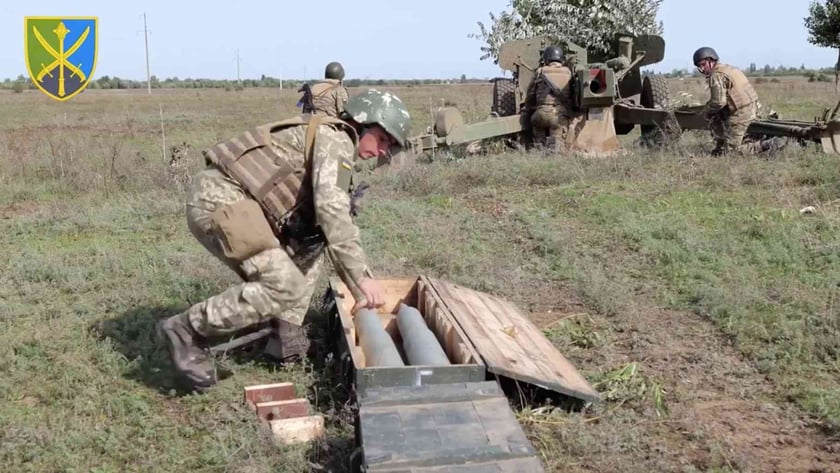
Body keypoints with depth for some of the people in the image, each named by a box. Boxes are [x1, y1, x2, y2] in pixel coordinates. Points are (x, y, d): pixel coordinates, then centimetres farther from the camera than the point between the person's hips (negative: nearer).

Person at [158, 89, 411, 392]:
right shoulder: (335, 139, -5)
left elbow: (324, 221, 31)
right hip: (219, 200, -10)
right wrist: (362, 277, -21)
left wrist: (356, 286, 29)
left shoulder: (331, 149, 25)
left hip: (230, 202, 10)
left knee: (309, 245, 18)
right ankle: (188, 329, -5)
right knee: (287, 286, -16)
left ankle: (286, 334, 14)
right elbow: (332, 210, -21)